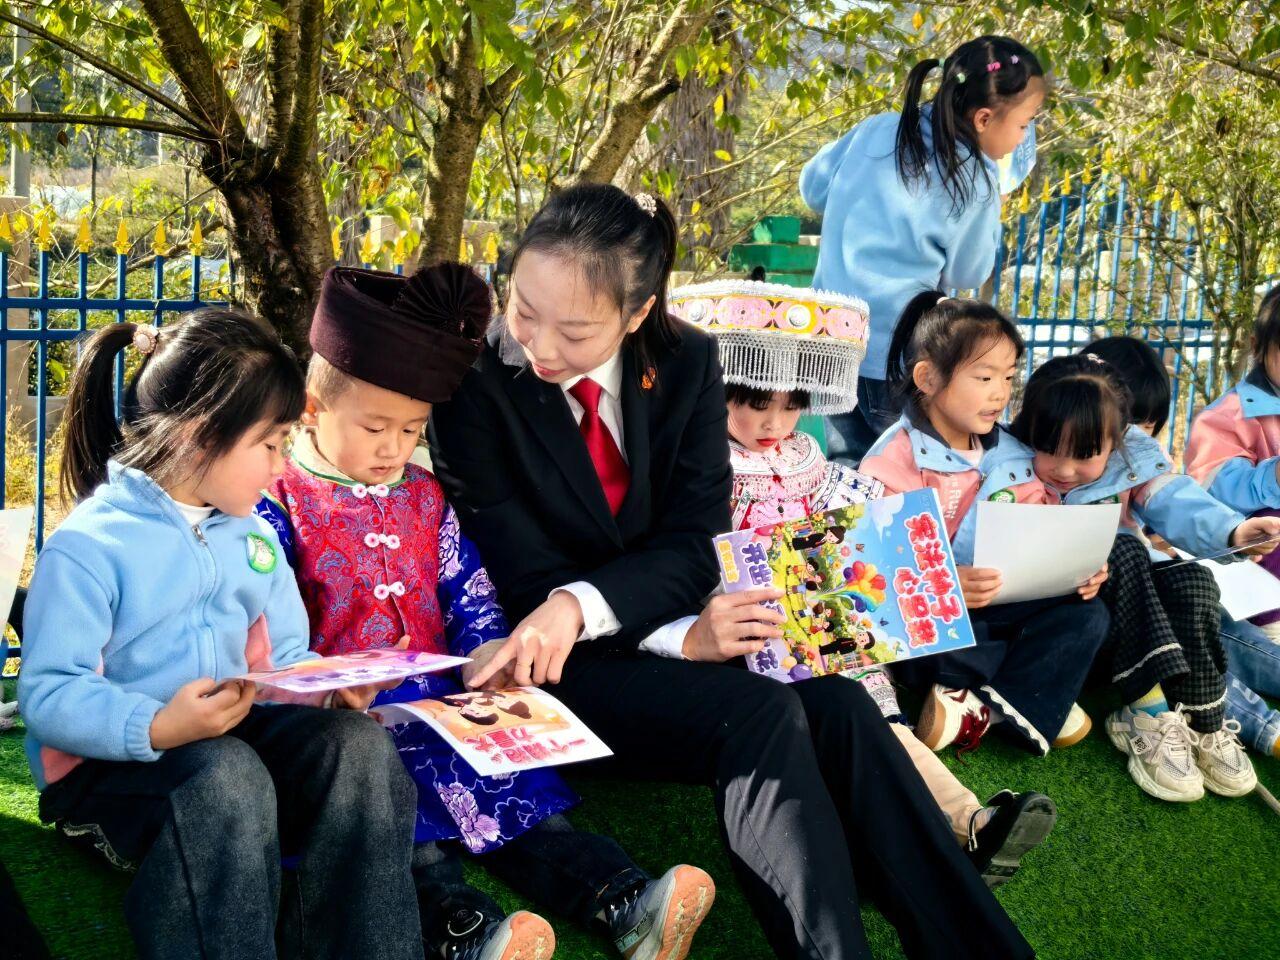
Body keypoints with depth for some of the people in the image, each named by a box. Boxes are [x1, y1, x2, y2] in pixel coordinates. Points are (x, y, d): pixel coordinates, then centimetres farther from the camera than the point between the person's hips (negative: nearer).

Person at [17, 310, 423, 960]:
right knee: (227, 778, -37)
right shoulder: (89, 545, -12)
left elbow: (284, 658, 15)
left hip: (239, 733, 6)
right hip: (111, 759, -6)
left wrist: (329, 686, -8)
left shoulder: (252, 534, 12)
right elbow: (47, 696, -18)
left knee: (355, 742, -20)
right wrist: (158, 728, -33)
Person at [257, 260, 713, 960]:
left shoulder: (423, 496, 17)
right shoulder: (279, 501, 0)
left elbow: (468, 590, 16)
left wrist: (487, 650, -4)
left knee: (511, 786, -12)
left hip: (439, 702, 5)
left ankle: (622, 902, -24)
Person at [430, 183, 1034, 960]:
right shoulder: (476, 385, -13)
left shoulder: (686, 362, -3)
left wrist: (585, 603, -29)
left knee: (838, 705, -24)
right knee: (763, 715, -30)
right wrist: (680, 637, -25)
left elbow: (696, 545, -8)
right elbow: (524, 582, -13)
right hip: (557, 665, -4)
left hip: (669, 633, 4)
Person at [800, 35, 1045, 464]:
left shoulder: (877, 129, -1)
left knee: (849, 466, 18)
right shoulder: (975, 186, -14)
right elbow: (965, 275, -1)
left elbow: (813, 186, 12)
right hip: (895, 354, -6)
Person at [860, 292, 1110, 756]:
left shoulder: (1012, 456, 8)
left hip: (1001, 607, 6)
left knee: (1086, 612, -12)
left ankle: (982, 707, -22)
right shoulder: (899, 457, -12)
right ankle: (1028, 700, -12)